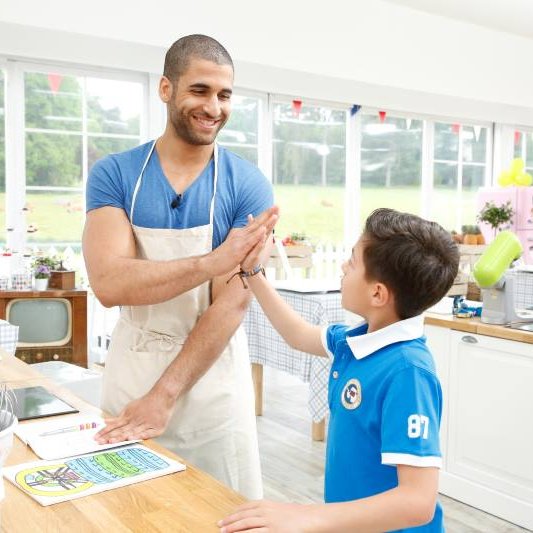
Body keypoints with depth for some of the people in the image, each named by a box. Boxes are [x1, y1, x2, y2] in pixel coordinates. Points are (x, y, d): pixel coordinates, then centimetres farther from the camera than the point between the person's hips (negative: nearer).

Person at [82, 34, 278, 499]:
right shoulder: (114, 174, -5)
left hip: (212, 386, -1)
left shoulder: (247, 185, -7)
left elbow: (232, 302, -14)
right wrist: (214, 260, -30)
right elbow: (109, 283, -19)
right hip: (130, 376, 1)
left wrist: (164, 395, -19)